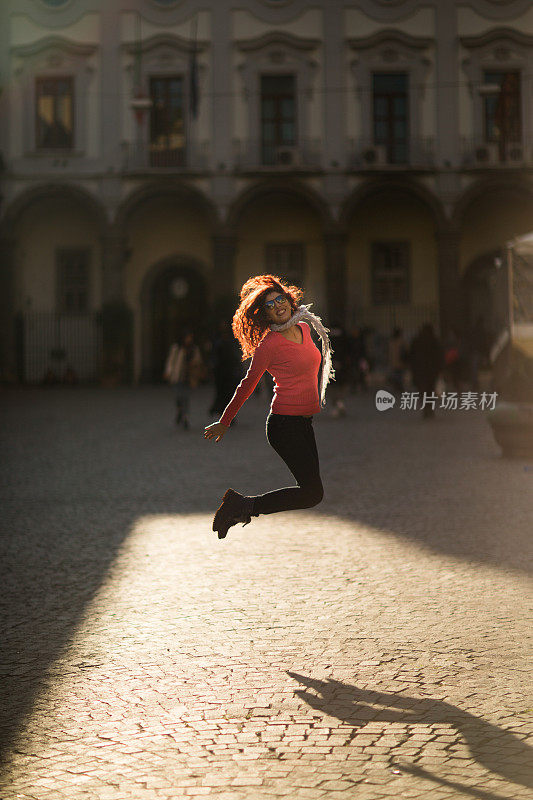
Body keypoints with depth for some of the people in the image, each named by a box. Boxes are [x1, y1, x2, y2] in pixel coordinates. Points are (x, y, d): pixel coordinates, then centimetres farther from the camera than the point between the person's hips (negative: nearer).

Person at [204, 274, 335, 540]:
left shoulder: (305, 328, 9)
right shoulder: (269, 343, -12)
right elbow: (247, 385, -5)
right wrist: (224, 423, 2)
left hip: (305, 423, 8)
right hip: (285, 424, -8)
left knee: (310, 490, 9)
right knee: (313, 493, -10)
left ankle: (241, 507, 14)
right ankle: (244, 506, -3)